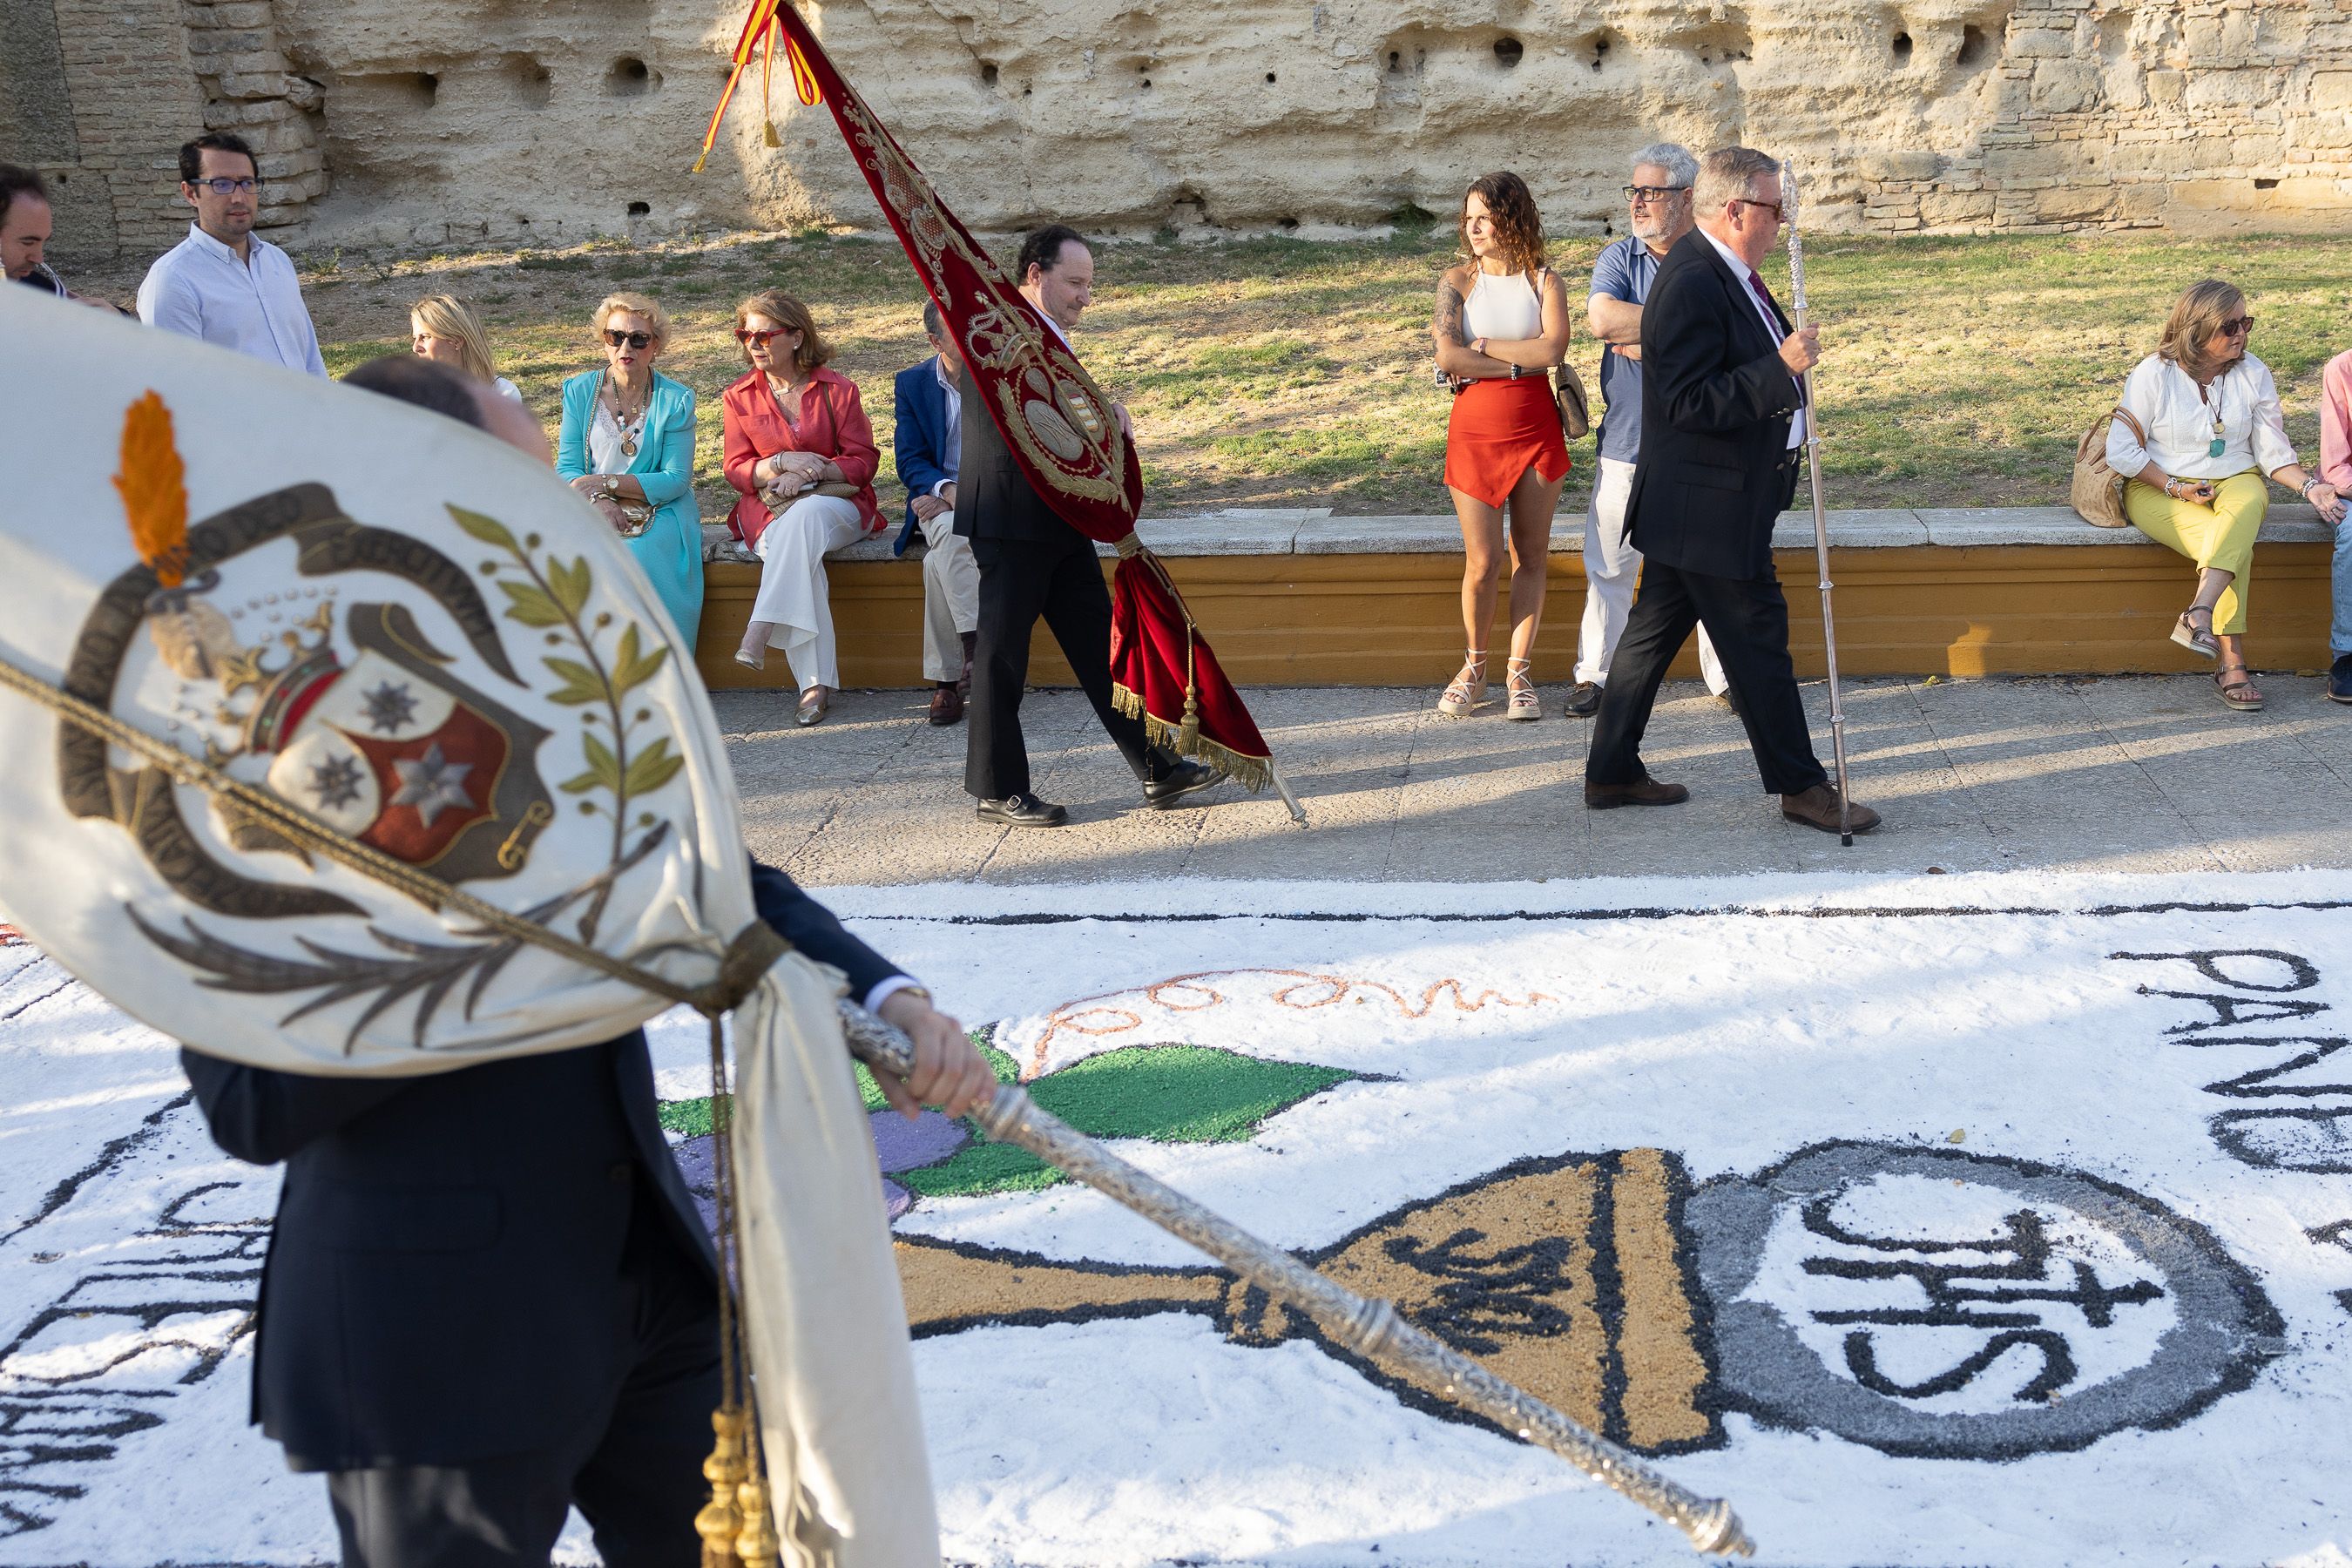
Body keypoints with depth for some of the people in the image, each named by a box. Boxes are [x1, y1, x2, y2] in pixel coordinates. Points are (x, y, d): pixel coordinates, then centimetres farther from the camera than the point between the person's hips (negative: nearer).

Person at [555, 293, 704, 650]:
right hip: (591, 513, 2)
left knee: (634, 557, -34)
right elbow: (566, 469, 4)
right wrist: (598, 500, -17)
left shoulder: (675, 400, 2)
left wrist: (606, 482, -13)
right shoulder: (579, 391, 8)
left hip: (658, 514, -2)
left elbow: (676, 480, -4)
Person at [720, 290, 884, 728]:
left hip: (834, 502, -1)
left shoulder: (837, 390, 2)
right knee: (798, 551, -35)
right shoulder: (739, 397, 9)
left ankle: (760, 634, -43)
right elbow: (736, 469, 5)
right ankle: (816, 682, -38)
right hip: (769, 511, 1)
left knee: (804, 517, -39)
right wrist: (783, 463, -15)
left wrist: (810, 474, -17)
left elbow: (863, 461, -1)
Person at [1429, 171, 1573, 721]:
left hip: (1535, 428, 1)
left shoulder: (1544, 280, 1)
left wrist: (1479, 345, -12)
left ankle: (1519, 672, 14)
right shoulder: (1457, 281, 2)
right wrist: (1519, 363, -12)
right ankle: (1474, 666, 18)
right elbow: (1447, 357, -14)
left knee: (1531, 556, 5)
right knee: (1483, 562, -1)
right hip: (1475, 429, 0)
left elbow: (1552, 349, -17)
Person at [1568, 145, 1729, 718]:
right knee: (1609, 564, 4)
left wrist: (1644, 340, -15)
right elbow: (1602, 318, -16)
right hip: (1628, 441, 1)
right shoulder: (1618, 259, 5)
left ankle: (1727, 674, 20)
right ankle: (1594, 674, 15)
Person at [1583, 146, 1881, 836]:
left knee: (1655, 631, 14)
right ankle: (1799, 785, 9)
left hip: (1694, 506, 11)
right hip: (1706, 507, -11)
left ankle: (1612, 772, 22)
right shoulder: (1691, 284, -22)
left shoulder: (1723, 273, 12)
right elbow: (1690, 401, -27)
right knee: (1757, 637, -1)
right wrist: (1781, 367, -28)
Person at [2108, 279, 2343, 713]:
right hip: (2159, 490, -2)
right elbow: (2122, 452, -8)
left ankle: (2200, 616, -53)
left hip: (2235, 481, 3)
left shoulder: (2253, 374, 4)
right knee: (2237, 547, -33)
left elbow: (2273, 450, 6)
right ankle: (2232, 663, -36)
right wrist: (2176, 487, -14)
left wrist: (2309, 486, -11)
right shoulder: (2154, 374, -7)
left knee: (2248, 503, -38)